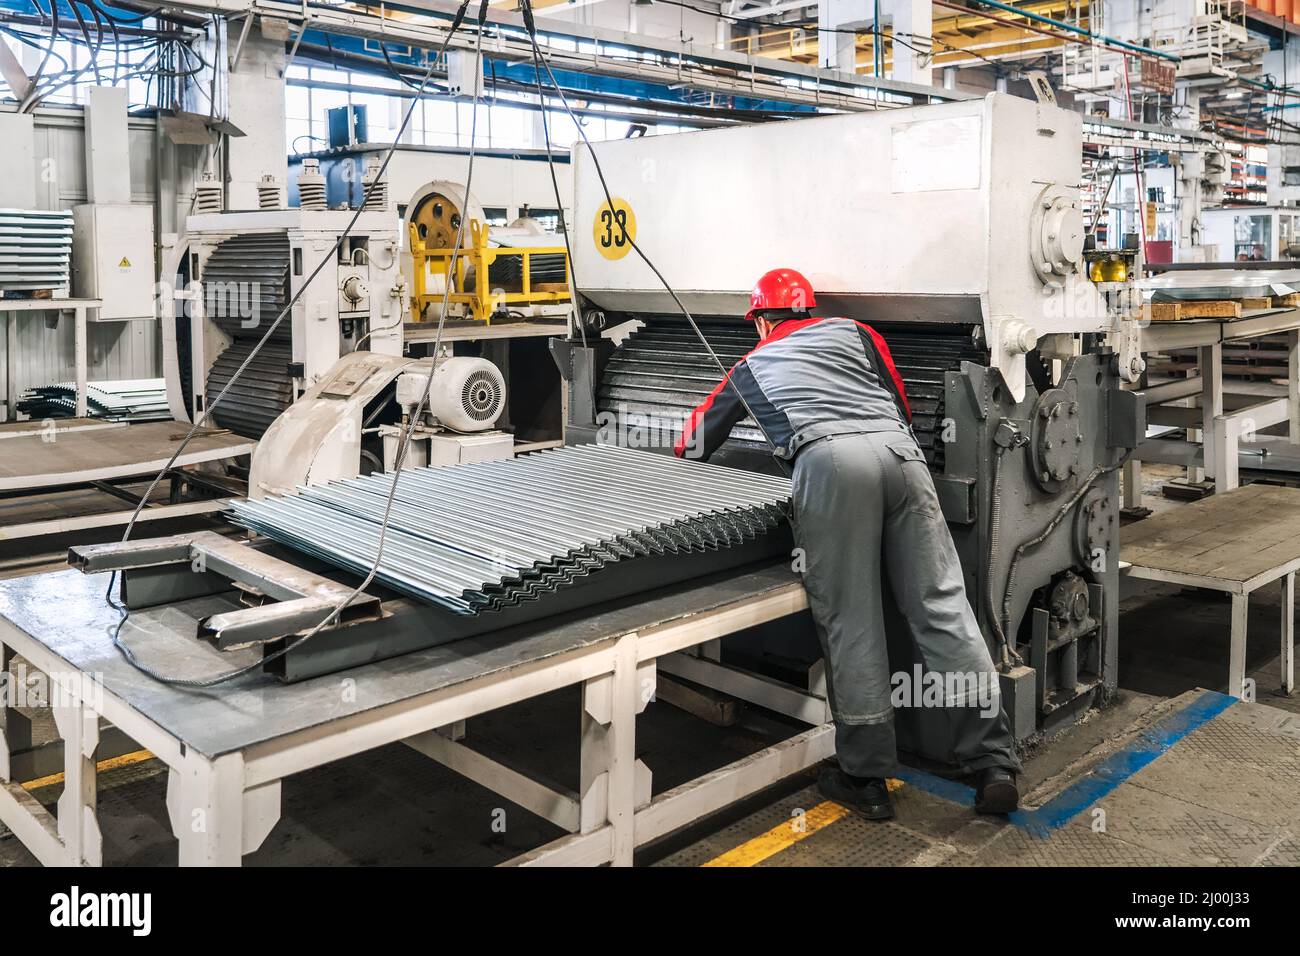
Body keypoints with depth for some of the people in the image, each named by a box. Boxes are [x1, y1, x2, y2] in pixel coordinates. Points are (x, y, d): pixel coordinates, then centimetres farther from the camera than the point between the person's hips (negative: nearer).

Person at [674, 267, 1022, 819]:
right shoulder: (852, 331, 32)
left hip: (828, 462, -2)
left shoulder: (751, 367, 31)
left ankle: (866, 779, 7)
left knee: (851, 623, 3)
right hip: (899, 452, 2)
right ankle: (993, 765, 3)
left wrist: (685, 450, 65)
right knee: (943, 608, 3)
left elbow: (695, 444, 42)